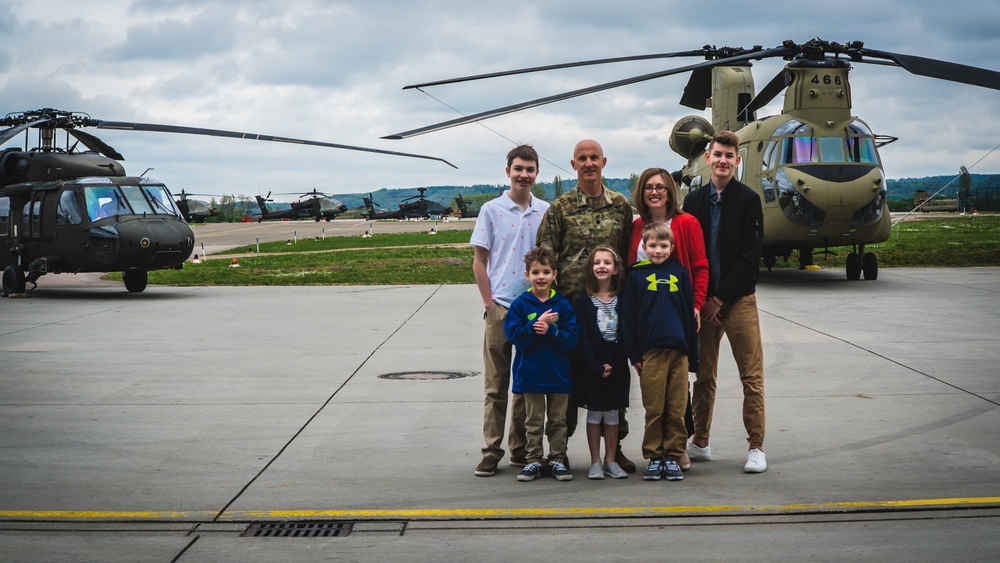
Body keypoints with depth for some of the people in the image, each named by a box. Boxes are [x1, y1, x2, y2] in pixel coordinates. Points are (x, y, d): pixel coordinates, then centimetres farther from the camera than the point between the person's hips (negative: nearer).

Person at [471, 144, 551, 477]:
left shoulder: (546, 212, 6)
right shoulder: (492, 210, 0)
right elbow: (479, 261, 1)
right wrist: (488, 302, -5)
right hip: (500, 308, -2)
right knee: (496, 384, 0)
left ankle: (522, 450, 19)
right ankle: (491, 452, 6)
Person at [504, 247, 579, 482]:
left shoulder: (563, 305, -1)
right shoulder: (520, 304, -3)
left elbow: (572, 338, -7)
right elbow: (514, 335, -11)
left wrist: (549, 331, -20)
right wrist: (537, 325, -19)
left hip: (559, 374, 1)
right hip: (530, 373, -1)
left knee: (558, 420, 9)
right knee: (533, 421, 8)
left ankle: (557, 459, 19)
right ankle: (534, 460, 16)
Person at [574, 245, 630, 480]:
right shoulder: (584, 300, -2)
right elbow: (582, 337, -6)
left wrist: (614, 365, -10)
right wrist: (596, 367, -13)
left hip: (616, 366, 2)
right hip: (592, 366, -1)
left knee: (612, 413, 7)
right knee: (594, 412, 3)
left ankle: (610, 461, 14)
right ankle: (595, 462, 9)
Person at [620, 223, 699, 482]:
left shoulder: (680, 273, 10)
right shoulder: (635, 276, 5)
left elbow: (689, 312, 13)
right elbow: (628, 317, 4)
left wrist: (693, 352, 10)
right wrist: (633, 354, -1)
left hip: (678, 350, 2)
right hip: (650, 351, -2)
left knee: (677, 409, 3)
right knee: (654, 409, 1)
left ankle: (673, 457, 11)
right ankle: (654, 458, 10)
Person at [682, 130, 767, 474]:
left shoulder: (748, 200, -1)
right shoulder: (694, 201, 9)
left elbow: (750, 256, -7)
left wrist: (720, 298, -10)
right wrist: (700, 300, -2)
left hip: (739, 300, -3)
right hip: (703, 302, 3)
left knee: (752, 377, -3)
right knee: (703, 376, 9)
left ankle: (756, 447, 2)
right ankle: (700, 443, 20)